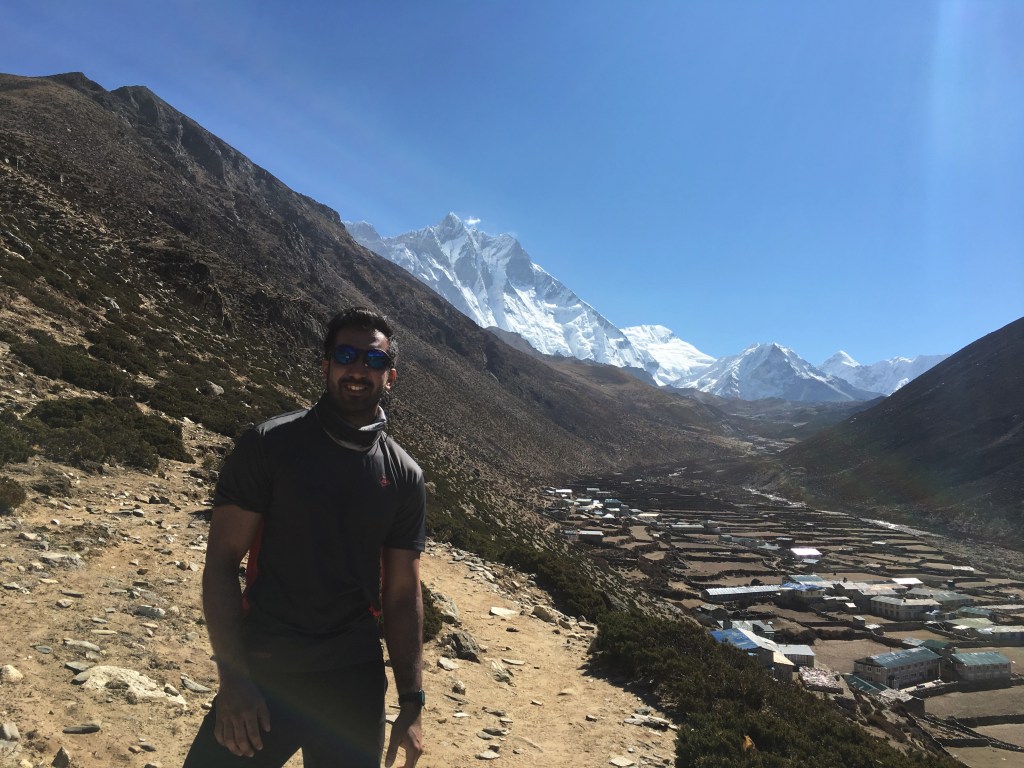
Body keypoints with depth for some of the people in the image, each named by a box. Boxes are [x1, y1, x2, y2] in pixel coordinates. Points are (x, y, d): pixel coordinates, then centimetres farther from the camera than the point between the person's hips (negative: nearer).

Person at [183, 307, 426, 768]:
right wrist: (232, 677, -14)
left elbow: (402, 596, 4)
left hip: (356, 683, 2)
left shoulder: (405, 477, 0)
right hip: (262, 675, -2)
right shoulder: (269, 445, -7)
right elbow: (222, 563, -7)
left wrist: (412, 704, 3)